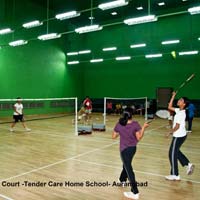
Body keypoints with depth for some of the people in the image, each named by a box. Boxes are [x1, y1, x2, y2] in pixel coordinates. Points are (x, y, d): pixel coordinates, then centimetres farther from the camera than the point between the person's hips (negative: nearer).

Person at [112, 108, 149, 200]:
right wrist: (143, 127, -1)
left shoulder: (119, 124, -10)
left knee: (129, 169, -2)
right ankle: (122, 179, 50)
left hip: (124, 149, -3)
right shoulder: (135, 124, -12)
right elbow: (139, 138, -7)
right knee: (126, 164, 27)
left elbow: (113, 136, 0)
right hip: (133, 148, 3)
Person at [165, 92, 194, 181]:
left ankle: (175, 175, 10)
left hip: (178, 136, -9)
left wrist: (170, 132, -8)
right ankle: (188, 164, 24)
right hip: (181, 135, 9)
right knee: (176, 152, 24)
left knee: (172, 154, 1)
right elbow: (169, 107, 13)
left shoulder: (180, 113, -23)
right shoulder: (179, 110, 2)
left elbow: (177, 126, -22)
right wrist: (173, 96, 7)